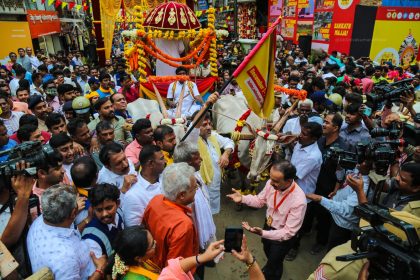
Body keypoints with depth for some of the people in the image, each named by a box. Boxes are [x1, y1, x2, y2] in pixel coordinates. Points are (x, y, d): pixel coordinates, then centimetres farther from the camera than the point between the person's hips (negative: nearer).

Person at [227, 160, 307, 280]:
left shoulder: (298, 201, -39)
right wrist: (242, 198, -22)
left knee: (275, 261, 21)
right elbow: (260, 200, -5)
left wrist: (262, 233, -42)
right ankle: (270, 268, 67)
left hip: (283, 235, -5)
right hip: (268, 224, 6)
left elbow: (288, 232, -31)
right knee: (268, 252, 33)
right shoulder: (271, 183, -24)